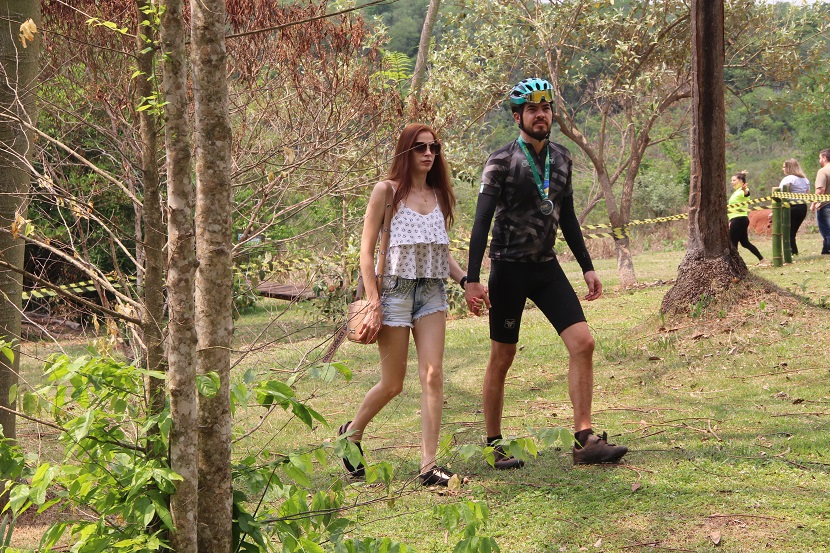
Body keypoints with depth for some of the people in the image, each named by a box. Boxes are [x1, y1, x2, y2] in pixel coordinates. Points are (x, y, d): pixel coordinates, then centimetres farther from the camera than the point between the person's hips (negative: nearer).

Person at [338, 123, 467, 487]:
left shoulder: (440, 196, 12)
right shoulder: (387, 191, -3)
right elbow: (366, 251, -4)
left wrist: (466, 280, 2)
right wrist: (374, 304, -11)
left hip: (432, 292, 4)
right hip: (396, 289, -4)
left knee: (433, 376, -8)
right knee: (392, 384, 3)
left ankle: (429, 466, -6)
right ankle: (352, 433, 31)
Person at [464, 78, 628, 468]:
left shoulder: (562, 158, 8)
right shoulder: (502, 161, -10)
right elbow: (482, 221, -13)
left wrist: (587, 267, 13)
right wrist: (473, 280, -19)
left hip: (547, 267, 5)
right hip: (509, 269, -5)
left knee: (583, 343, -9)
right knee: (502, 359, 4)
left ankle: (584, 441, -6)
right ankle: (494, 446, 17)